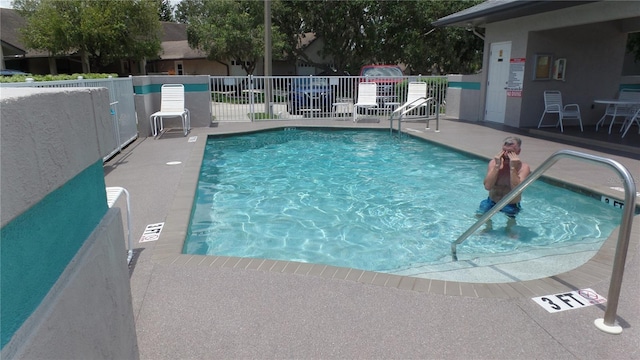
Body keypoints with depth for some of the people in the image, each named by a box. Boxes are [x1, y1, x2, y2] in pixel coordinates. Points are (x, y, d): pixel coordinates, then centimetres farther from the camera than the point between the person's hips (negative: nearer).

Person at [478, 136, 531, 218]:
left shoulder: (524, 168, -12)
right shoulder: (494, 162, -6)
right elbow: (487, 186, -17)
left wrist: (513, 168, -27)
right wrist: (497, 166, -22)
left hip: (511, 206, -2)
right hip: (491, 202, 2)